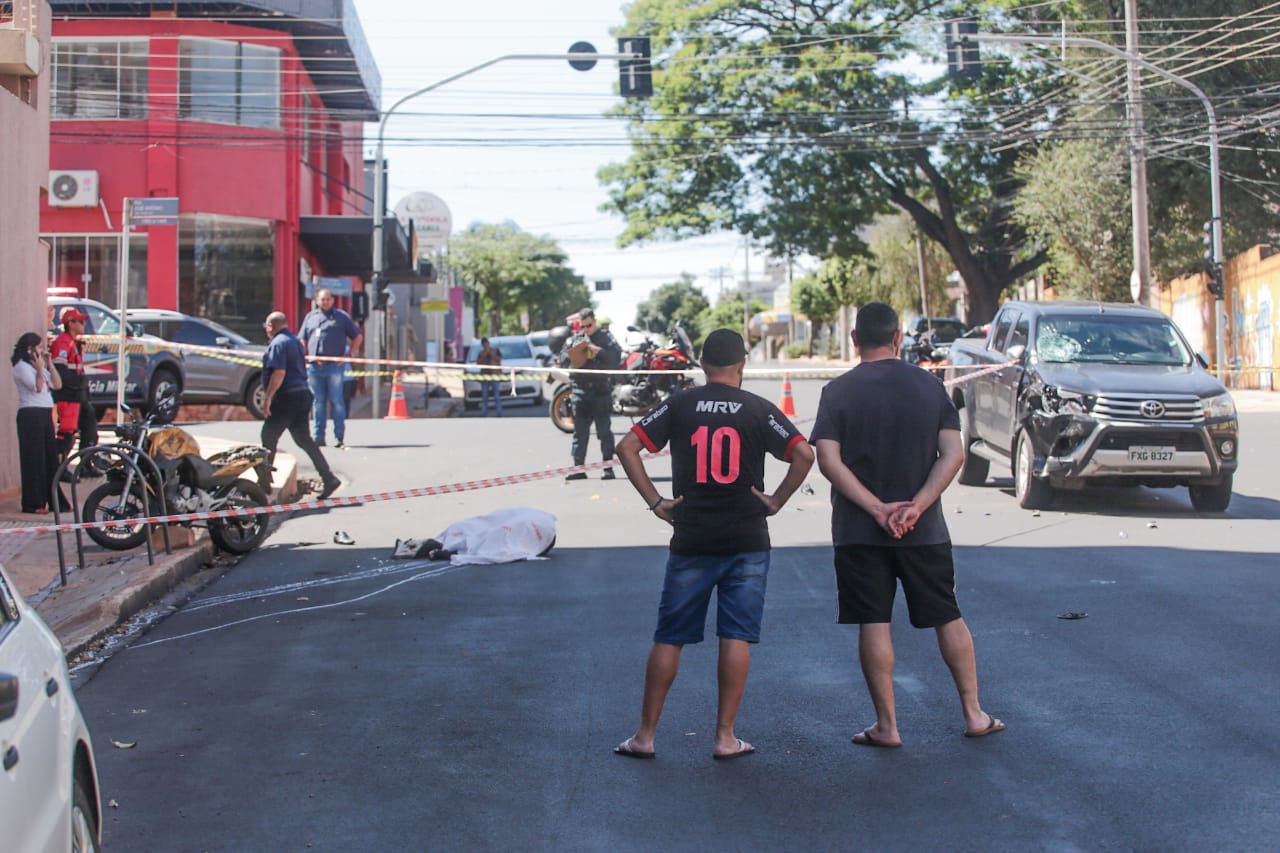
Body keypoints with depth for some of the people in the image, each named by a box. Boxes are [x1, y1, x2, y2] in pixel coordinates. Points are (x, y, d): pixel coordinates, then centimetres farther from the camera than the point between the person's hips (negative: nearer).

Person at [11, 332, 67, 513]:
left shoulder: (40, 366, 19)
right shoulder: (21, 366, -7)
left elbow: (57, 385, 12)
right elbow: (37, 387, -17)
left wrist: (49, 364, 8)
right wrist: (40, 368, -9)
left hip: (45, 415, 9)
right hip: (30, 415, -8)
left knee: (51, 457, 9)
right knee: (34, 458, -6)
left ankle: (54, 501, 15)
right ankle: (33, 503, -3)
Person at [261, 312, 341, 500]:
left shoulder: (277, 344, -11)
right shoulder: (295, 341, 19)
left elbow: (279, 373, -22)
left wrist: (267, 398, -21)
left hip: (286, 398, -9)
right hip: (302, 394, 9)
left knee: (268, 437, 3)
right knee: (303, 439, 7)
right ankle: (328, 478, -2)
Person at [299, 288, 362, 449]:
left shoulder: (342, 316, 7)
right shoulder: (310, 317, 16)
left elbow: (358, 336, 9)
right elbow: (302, 340, 19)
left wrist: (349, 354, 0)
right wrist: (303, 359, 6)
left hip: (335, 365, -3)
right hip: (314, 366, 3)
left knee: (336, 401, -4)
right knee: (318, 402, 6)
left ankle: (339, 437, -2)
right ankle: (318, 436, 10)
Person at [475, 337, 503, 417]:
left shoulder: (495, 351, 9)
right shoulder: (481, 353, 14)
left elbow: (499, 359, -6)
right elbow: (478, 363, 3)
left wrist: (491, 354, -10)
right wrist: (484, 356, -8)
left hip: (495, 377, -2)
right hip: (484, 377, 3)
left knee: (497, 396, -9)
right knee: (484, 397, 0)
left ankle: (499, 414, -9)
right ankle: (485, 415, 3)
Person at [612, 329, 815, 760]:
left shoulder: (680, 405, 2)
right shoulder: (758, 409, -1)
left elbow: (627, 447, -4)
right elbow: (804, 454, -11)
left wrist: (655, 501, -1)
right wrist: (776, 500, -2)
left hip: (690, 541, 1)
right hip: (747, 541, -1)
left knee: (669, 638, 8)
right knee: (736, 637, 5)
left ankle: (645, 735, 12)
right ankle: (725, 737, 7)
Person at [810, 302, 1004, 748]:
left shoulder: (838, 391, -4)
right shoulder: (930, 385, 2)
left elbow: (828, 461, -13)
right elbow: (953, 453, -6)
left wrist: (876, 508, -15)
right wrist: (917, 505, -13)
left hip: (859, 531, -2)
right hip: (924, 529, 2)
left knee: (873, 624, 3)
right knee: (948, 618, 14)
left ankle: (887, 725, 6)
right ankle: (974, 714, 20)